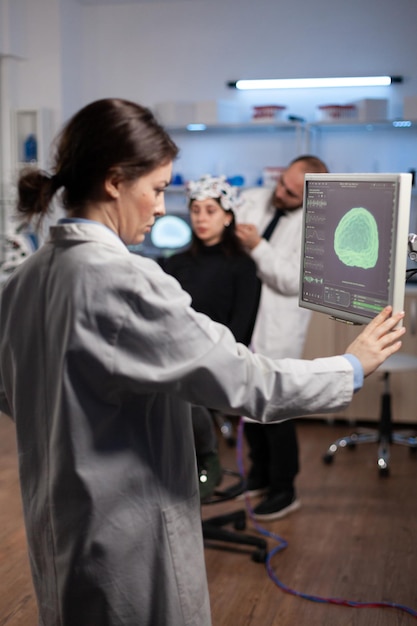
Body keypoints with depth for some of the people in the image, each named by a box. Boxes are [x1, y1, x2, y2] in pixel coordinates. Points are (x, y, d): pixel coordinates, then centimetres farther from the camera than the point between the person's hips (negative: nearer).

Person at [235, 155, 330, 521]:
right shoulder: (252, 200, 1)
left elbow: (294, 282, -19)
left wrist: (258, 247, -25)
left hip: (276, 332, -6)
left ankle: (284, 491, 22)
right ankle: (260, 475, 39)